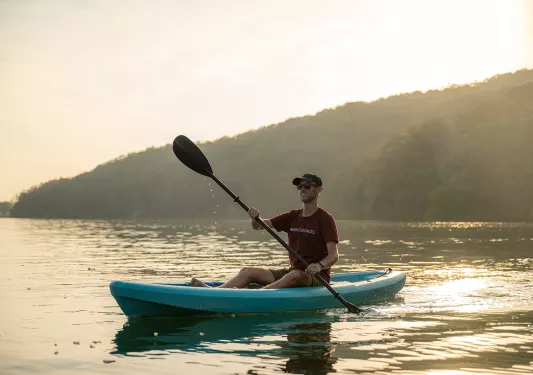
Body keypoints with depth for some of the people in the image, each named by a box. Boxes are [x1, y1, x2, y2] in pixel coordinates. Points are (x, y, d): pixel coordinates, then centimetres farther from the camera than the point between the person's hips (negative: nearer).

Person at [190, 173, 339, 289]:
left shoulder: (325, 219, -6)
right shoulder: (292, 216, 12)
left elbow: (334, 255, -15)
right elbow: (258, 226, 6)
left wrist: (319, 265, -36)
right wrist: (255, 218, -17)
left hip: (316, 277, -6)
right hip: (292, 271, 6)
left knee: (294, 276, -39)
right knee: (248, 271, -9)